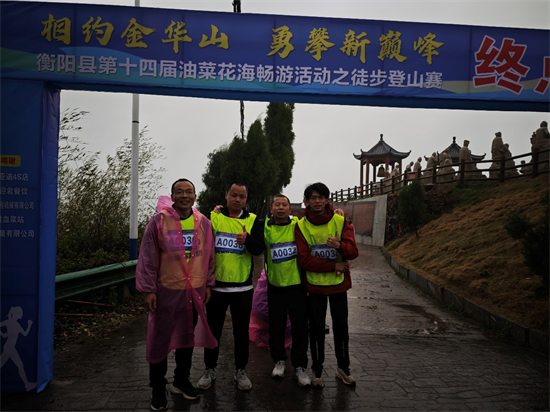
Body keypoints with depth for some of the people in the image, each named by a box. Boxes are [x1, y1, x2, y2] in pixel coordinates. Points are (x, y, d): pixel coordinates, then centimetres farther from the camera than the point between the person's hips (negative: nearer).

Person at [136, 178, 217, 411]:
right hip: (166, 291, -3)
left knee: (188, 337, 15)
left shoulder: (204, 223, 3)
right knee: (160, 340, 6)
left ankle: (181, 381, 34)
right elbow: (148, 258, -7)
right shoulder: (159, 221, -7)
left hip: (194, 292, 4)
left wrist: (208, 284, 9)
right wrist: (148, 289, -9)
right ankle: (158, 389, 24)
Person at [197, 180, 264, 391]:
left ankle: (241, 370, 29)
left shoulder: (253, 220, 2)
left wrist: (247, 239, -29)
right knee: (213, 329, 13)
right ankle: (210, 370, 31)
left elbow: (259, 248, -8)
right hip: (216, 285, 0)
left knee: (241, 330, 12)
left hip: (242, 287, 0)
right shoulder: (213, 217, 0)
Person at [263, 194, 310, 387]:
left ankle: (300, 366, 19)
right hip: (275, 284, 1)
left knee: (300, 326, 5)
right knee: (276, 326, 11)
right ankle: (279, 360, 31)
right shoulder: (265, 228, 0)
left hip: (297, 283, -1)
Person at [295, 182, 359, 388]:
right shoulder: (301, 225, -7)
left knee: (341, 326, 12)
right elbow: (304, 259, -14)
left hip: (339, 284, 1)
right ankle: (317, 370, 25)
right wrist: (333, 266, -17)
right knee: (316, 328, 8)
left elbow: (353, 252, -11)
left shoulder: (340, 221, -4)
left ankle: (343, 368, 32)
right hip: (314, 285, -1)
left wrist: (340, 245, -33)